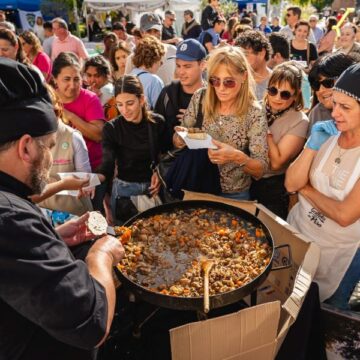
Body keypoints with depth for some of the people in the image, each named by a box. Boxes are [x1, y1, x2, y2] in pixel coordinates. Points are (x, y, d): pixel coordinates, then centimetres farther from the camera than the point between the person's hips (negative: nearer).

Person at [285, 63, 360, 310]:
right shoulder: (328, 135, -7)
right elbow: (291, 184, -10)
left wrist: (306, 189, -13)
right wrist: (313, 145, -20)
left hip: (340, 253, -4)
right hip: (297, 233, 5)